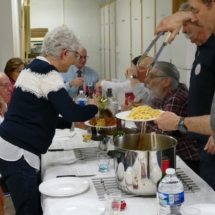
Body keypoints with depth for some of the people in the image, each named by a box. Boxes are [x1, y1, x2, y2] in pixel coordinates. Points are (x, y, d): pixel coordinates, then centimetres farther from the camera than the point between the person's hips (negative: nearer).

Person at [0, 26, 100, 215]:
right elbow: (71, 111, -23)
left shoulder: (36, 68, 14)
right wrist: (93, 107, -3)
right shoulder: (47, 73, -16)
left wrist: (72, 123, 19)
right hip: (17, 153, -10)